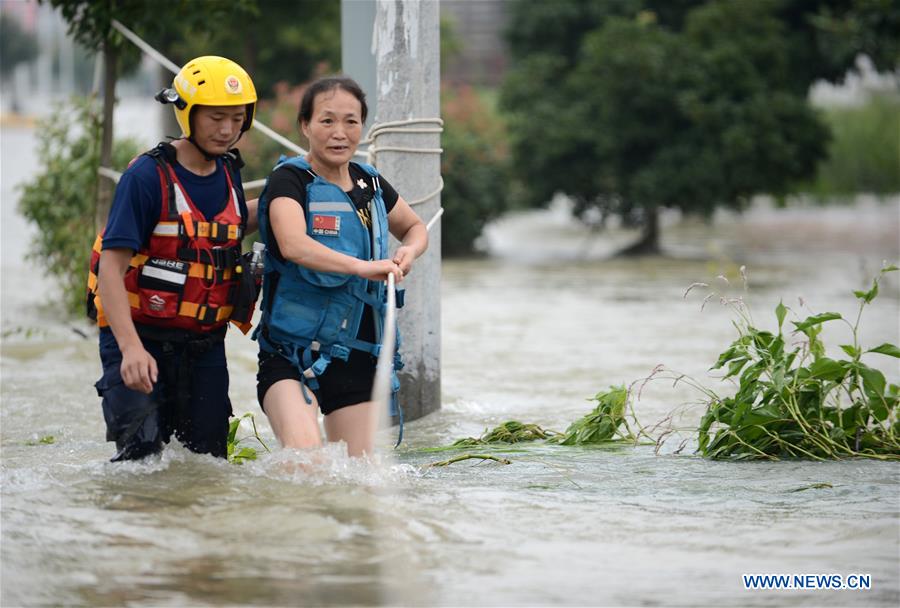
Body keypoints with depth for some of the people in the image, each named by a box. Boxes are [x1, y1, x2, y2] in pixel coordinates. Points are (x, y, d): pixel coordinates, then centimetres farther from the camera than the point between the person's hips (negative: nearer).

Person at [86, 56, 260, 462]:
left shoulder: (228, 173, 7)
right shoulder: (147, 176, -14)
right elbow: (111, 268, -19)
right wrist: (131, 348, -30)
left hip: (204, 345, 6)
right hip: (141, 338, -6)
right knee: (141, 457, -16)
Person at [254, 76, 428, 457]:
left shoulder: (370, 185, 10)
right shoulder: (289, 180, -8)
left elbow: (415, 228, 29)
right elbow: (293, 245, -28)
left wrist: (409, 251, 5)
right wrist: (362, 267, -39)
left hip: (356, 354, 6)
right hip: (291, 352, -6)